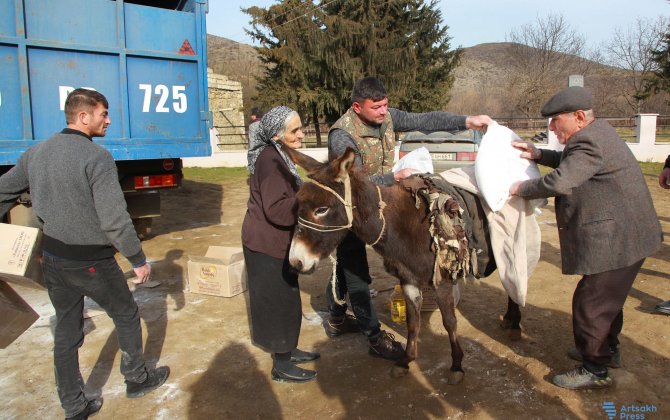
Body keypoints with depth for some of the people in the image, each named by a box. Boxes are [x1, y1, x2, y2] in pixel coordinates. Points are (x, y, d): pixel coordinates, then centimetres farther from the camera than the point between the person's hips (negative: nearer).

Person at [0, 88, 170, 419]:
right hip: (90, 263, -7)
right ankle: (137, 379, 34)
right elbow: (115, 220, -23)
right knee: (126, 317, 16)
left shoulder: (36, 153, 3)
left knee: (67, 332, 17)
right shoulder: (97, 158, -20)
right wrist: (138, 259, -12)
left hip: (52, 259, 7)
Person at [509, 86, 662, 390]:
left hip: (618, 238, -11)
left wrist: (520, 188, -18)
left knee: (591, 302, -2)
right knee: (607, 297, 24)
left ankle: (596, 370, 11)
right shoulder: (597, 132, 10)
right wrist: (538, 154, 7)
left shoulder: (590, 143, -24)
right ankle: (608, 350, 41)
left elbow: (560, 181, -33)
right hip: (622, 235, 11)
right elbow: (572, 162, 20)